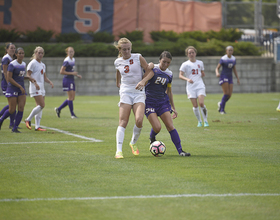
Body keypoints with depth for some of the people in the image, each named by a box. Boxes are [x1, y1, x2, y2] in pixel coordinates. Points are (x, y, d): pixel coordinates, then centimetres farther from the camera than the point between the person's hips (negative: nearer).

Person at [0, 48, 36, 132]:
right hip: (12, 89, -6)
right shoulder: (12, 64, -12)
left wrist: (29, 78, 7)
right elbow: (9, 78, -17)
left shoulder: (23, 64, 10)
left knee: (21, 109, -6)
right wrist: (20, 86, -20)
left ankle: (15, 128, 1)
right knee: (12, 110, -4)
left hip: (21, 89, 6)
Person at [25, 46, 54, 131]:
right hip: (35, 88, -8)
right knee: (41, 105, -16)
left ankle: (37, 126, 5)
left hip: (41, 87, 8)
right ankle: (28, 119, -3)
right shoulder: (32, 63, -6)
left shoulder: (42, 65, 18)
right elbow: (28, 75, -12)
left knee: (40, 106, 4)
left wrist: (50, 82, 4)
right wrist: (35, 83, -25)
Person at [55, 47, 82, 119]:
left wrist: (77, 75, 9)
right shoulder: (67, 61, -14)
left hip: (72, 80, 9)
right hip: (67, 80, -9)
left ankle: (58, 109, 18)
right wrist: (72, 73, -19)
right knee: (71, 97, -7)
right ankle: (72, 114, 0)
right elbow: (61, 71, -17)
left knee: (72, 98, 9)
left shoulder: (73, 60, 14)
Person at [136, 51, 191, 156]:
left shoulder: (169, 74, 8)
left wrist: (173, 108, 18)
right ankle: (152, 138, 19)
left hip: (163, 102, 4)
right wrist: (142, 81, -56)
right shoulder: (154, 69, -8)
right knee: (157, 127, -16)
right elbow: (149, 75, -33)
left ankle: (180, 150, -5)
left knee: (170, 126, -7)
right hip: (149, 102, -4)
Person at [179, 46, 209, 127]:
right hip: (191, 87, -1)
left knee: (201, 103, -16)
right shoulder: (185, 64, 1)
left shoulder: (200, 63, 11)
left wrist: (202, 74, -1)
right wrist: (187, 79, -22)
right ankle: (199, 121, 13)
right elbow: (180, 75, -4)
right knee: (195, 106, -4)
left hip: (200, 85, 1)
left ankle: (205, 120, -1)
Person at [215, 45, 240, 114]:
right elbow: (217, 68, -9)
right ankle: (222, 110, -1)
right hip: (223, 77, -5)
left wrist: (238, 79, 9)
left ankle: (221, 104, 26)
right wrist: (217, 73, -31)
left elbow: (234, 70, 14)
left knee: (229, 95, -3)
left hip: (230, 78, 5)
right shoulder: (223, 59, -9)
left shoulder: (233, 59, 7)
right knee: (226, 94, -15)